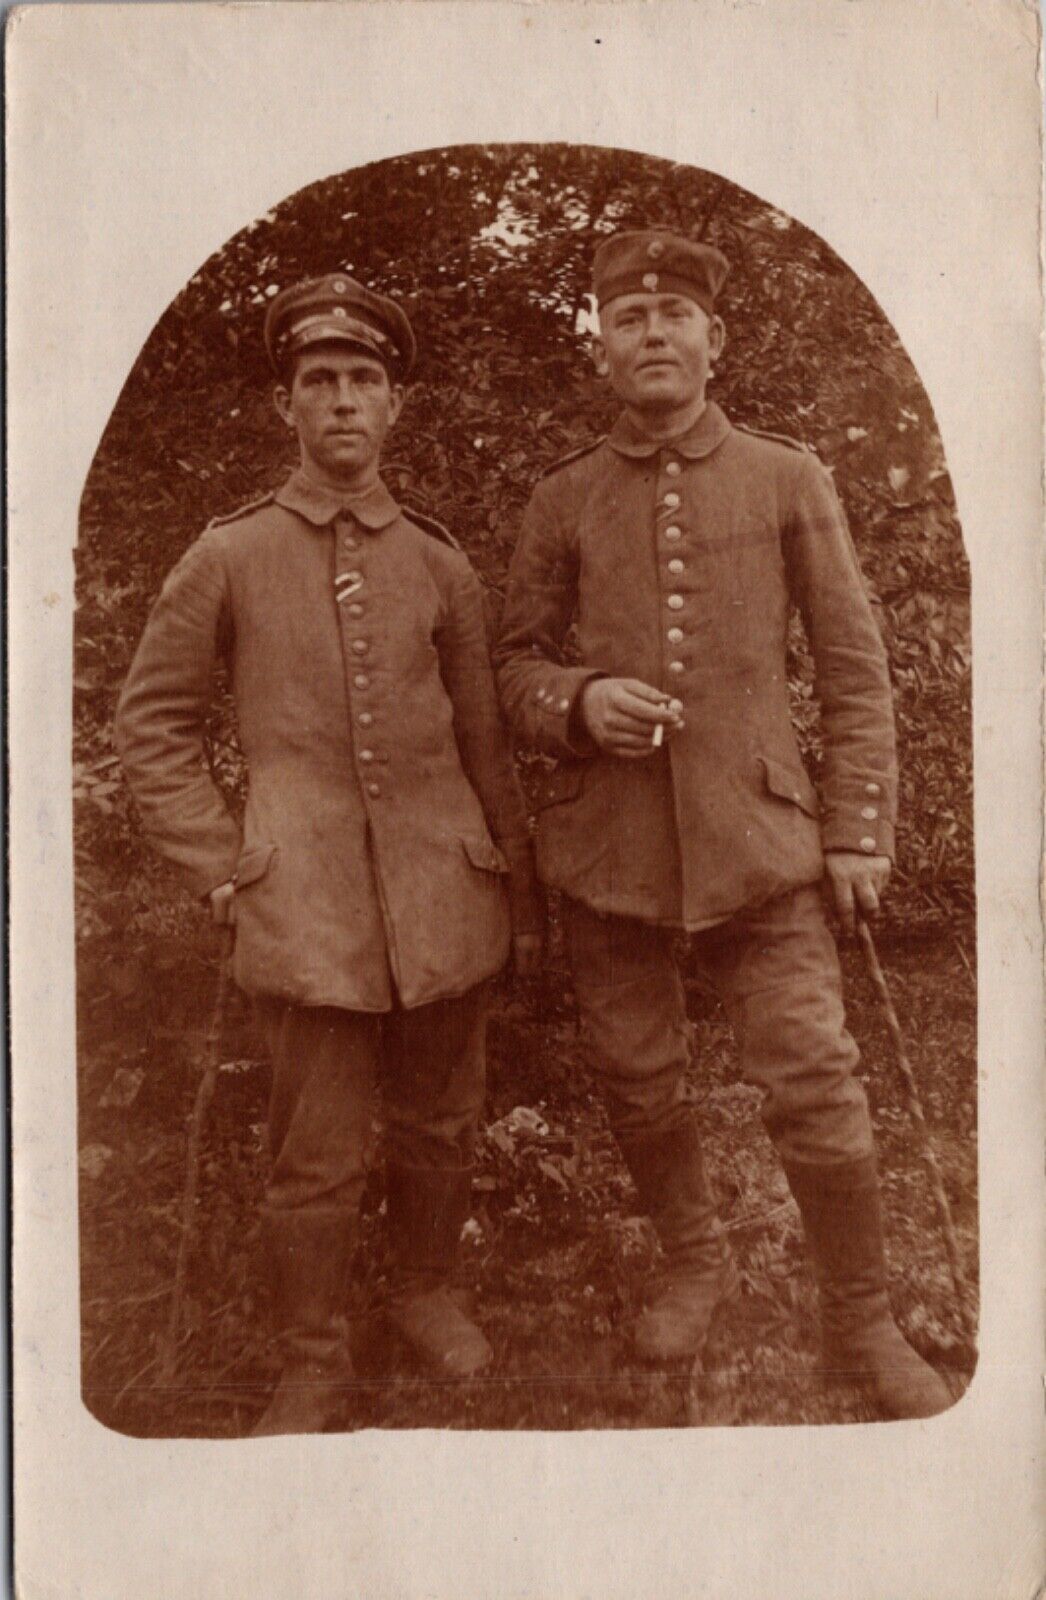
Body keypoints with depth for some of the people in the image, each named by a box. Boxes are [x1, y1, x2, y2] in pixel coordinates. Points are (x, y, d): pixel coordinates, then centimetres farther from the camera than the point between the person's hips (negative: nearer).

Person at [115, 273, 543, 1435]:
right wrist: (220, 868, -1)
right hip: (308, 908, -2)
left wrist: (525, 896, 11)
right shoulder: (228, 558, 0)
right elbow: (149, 723, 6)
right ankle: (312, 1367, 23)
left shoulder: (440, 565, 6)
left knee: (440, 1125, 15)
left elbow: (486, 741, 11)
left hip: (444, 897, 3)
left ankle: (424, 1290, 40)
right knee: (316, 1157, 3)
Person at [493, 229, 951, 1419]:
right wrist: (579, 702, -12)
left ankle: (862, 1322, 21)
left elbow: (854, 671, 5)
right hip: (606, 846, 2)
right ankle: (694, 1259, 40)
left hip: (755, 835, -1)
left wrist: (859, 832, 0)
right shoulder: (561, 502, 5)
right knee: (638, 1086, 12)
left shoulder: (790, 482, 3)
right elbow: (515, 662, 10)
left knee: (816, 1087, -2)